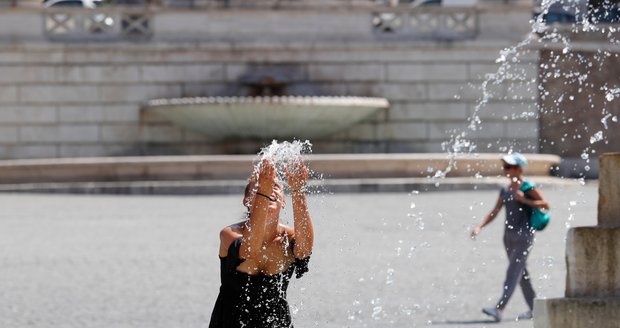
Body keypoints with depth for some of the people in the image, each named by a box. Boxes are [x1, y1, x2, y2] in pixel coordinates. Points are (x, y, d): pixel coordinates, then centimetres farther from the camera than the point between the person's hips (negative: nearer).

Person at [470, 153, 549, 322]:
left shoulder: (528, 187, -7)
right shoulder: (505, 191, 12)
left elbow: (545, 205, -8)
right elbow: (494, 212, 9)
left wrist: (524, 200, -16)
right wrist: (479, 226, -4)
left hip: (524, 234, -8)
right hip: (509, 235, 8)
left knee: (513, 272, -14)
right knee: (521, 273, 13)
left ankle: (499, 309, -25)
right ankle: (534, 308, 24)